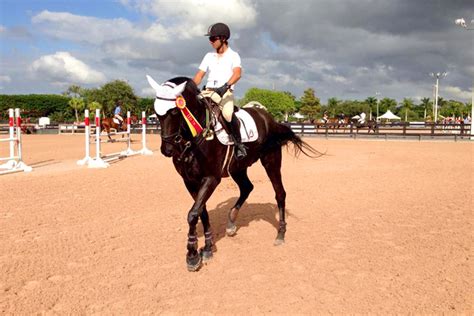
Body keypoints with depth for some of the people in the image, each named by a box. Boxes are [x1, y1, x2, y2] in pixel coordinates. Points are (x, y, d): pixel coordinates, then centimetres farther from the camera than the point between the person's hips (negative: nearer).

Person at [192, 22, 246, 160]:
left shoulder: (233, 55, 4)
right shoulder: (209, 56, 19)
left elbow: (237, 73, -15)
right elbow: (199, 75, 14)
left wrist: (226, 86, -32)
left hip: (226, 92, -5)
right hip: (208, 91, 5)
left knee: (228, 113, -34)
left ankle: (239, 144, -16)